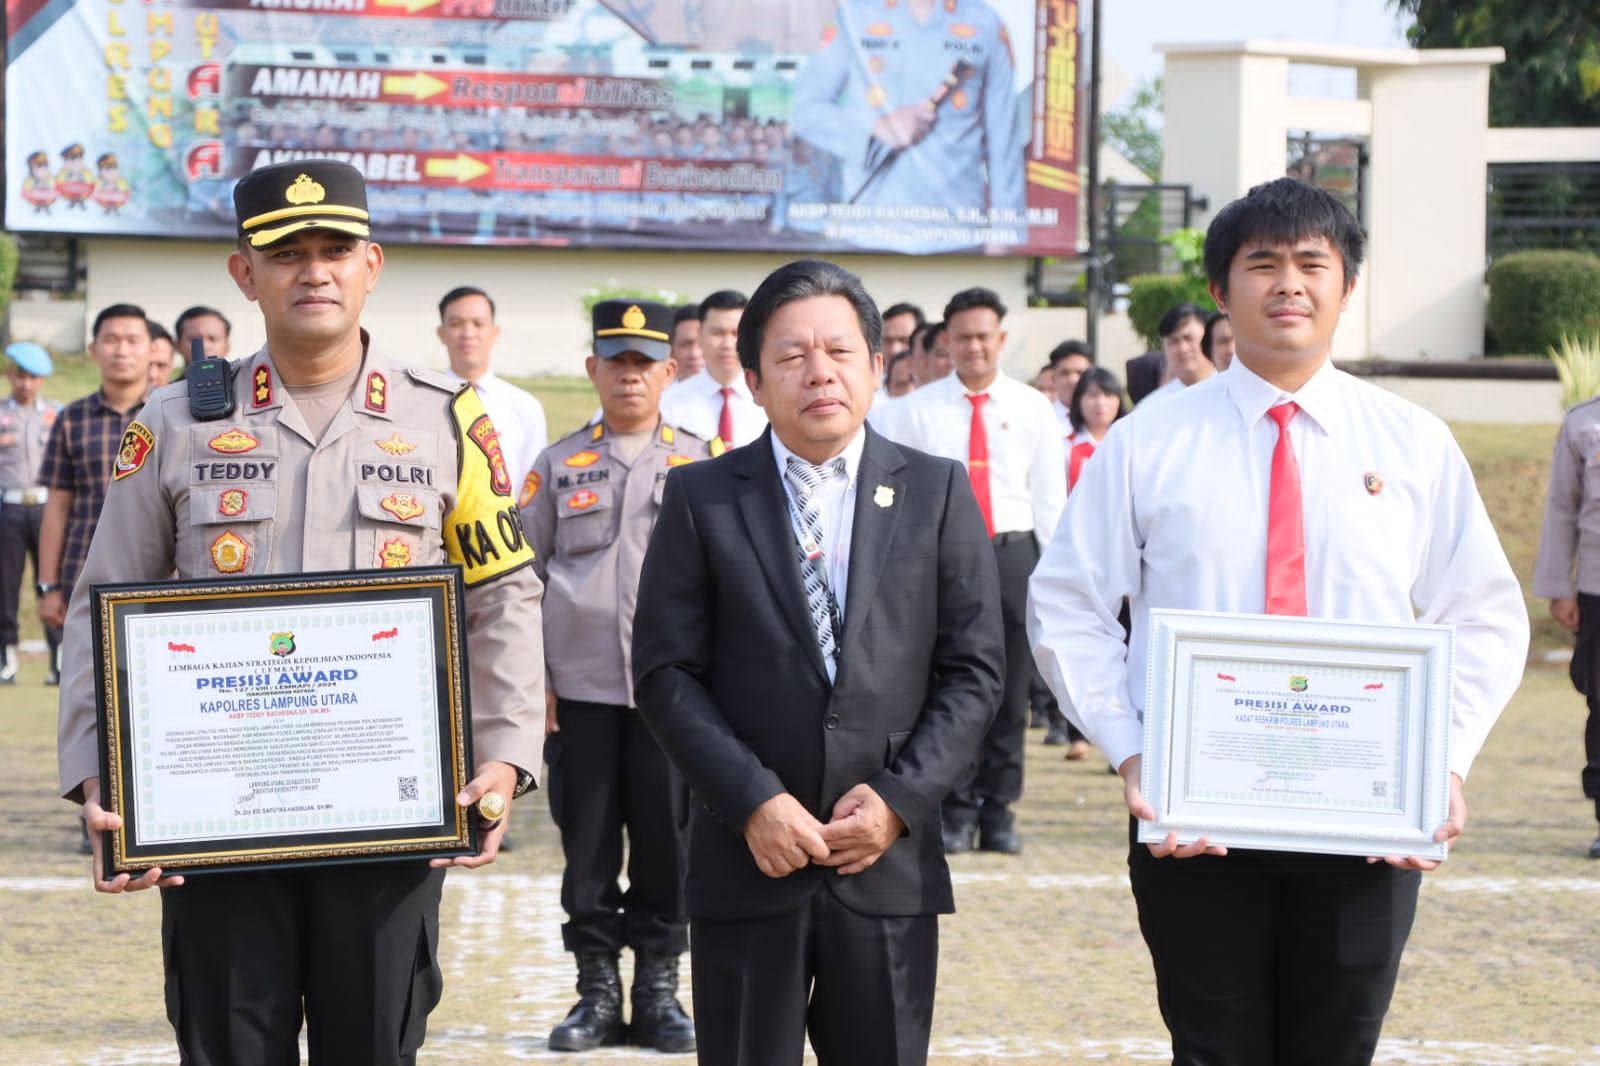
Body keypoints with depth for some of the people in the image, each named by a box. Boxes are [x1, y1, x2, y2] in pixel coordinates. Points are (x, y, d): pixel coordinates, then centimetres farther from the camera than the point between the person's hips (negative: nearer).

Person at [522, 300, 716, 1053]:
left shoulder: (702, 468, 6)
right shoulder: (558, 467, 7)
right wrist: (532, 680, 1)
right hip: (579, 688, 0)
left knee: (666, 840, 3)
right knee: (587, 842, 4)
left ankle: (658, 990, 14)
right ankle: (597, 991, 13)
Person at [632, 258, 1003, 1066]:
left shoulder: (936, 493, 6)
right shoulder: (701, 498, 3)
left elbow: (974, 669, 3)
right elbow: (665, 670, -2)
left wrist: (901, 799, -8)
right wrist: (752, 801, -12)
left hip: (888, 861, 1)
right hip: (746, 860, -1)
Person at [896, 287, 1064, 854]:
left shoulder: (1033, 409, 7)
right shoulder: (920, 410, 5)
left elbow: (1050, 495, 8)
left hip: (1013, 553, 1)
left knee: (1010, 690, 3)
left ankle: (999, 811, 11)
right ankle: (955, 812, 5)